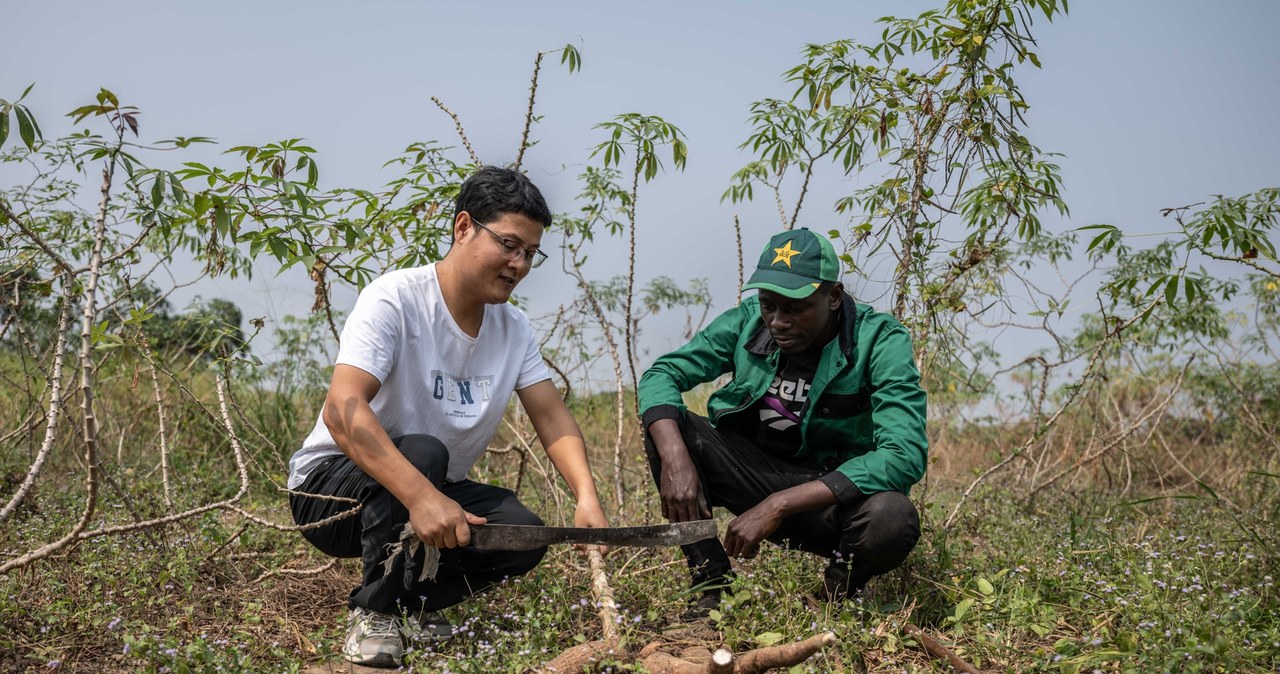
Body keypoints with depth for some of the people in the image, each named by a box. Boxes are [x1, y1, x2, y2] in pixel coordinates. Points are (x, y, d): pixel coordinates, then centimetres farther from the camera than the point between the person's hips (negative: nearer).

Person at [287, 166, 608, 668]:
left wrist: (586, 497, -24)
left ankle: (413, 604, 8)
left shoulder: (514, 328, 0)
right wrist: (422, 497, -47)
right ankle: (374, 612, -15)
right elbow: (342, 410, -35)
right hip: (330, 484, -6)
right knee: (421, 452, -35)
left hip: (433, 493, 6)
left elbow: (553, 419, -4)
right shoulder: (394, 300, -23)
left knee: (522, 533, -19)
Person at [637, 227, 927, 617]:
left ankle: (833, 594, -1)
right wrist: (674, 458, -32)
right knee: (665, 425, -17)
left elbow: (906, 455, -31)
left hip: (837, 495, -3)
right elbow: (661, 374, -9)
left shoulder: (879, 341, -20)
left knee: (892, 519, -37)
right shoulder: (747, 322, -8)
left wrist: (779, 506, -36)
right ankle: (710, 585, -12)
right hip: (758, 474, 3)